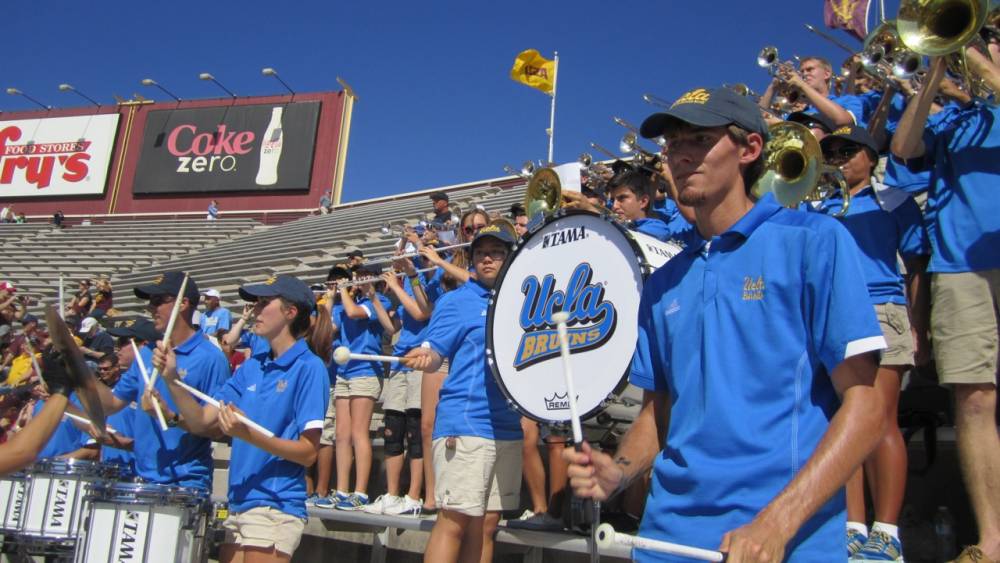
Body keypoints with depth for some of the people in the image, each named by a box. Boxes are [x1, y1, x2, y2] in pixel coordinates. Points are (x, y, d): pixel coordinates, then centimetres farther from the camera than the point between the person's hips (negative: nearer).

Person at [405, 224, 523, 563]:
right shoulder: (456, 301, 0)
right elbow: (434, 354, -9)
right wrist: (424, 357, -30)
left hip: (509, 428, 6)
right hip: (464, 424, -6)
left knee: (486, 525, 9)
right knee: (455, 520, -7)